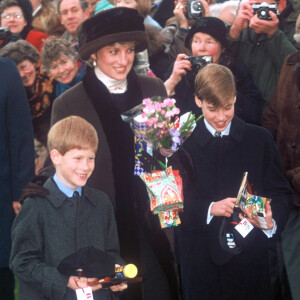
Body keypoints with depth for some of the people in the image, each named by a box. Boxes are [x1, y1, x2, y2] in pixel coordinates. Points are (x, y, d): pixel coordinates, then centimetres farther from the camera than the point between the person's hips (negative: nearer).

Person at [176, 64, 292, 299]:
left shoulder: (260, 139, 4)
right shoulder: (184, 144, 3)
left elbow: (281, 192, 5)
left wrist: (272, 222, -16)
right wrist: (210, 209, -17)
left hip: (249, 258, 0)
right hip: (201, 260, 0)